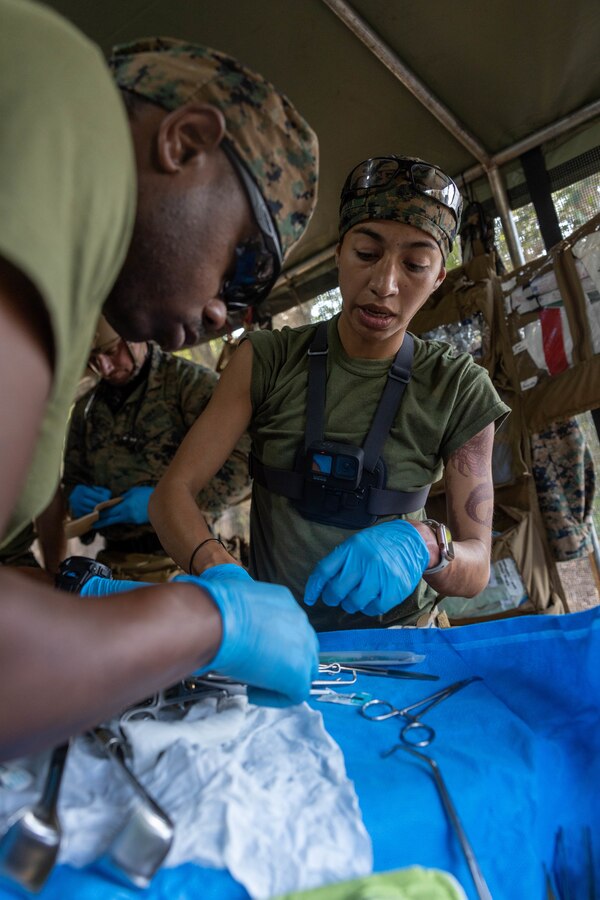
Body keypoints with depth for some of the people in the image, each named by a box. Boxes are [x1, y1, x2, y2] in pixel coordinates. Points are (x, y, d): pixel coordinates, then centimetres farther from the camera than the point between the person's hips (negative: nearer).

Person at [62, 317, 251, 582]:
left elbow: (242, 462, -16)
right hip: (112, 561, 5)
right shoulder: (86, 408, 13)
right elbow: (72, 480, 21)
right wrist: (76, 496, -2)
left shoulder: (190, 381, -7)